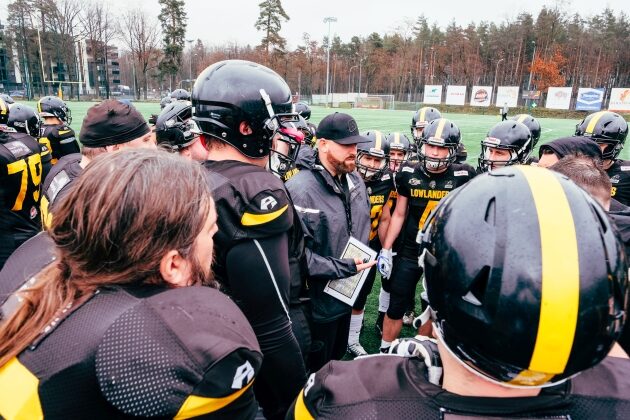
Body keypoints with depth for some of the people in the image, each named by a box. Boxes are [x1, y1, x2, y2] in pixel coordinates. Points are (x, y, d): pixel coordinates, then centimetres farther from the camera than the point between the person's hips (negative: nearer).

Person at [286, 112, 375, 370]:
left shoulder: (355, 182, 3)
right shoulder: (301, 190, -26)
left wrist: (361, 261, 3)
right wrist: (341, 268, -25)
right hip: (317, 301, -7)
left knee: (336, 359, 29)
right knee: (314, 370, 17)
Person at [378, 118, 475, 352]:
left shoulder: (463, 176, -10)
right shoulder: (408, 174, -4)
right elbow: (399, 214, 4)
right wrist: (386, 249, 3)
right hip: (409, 253, 1)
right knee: (395, 308, 9)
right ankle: (385, 351, 31)